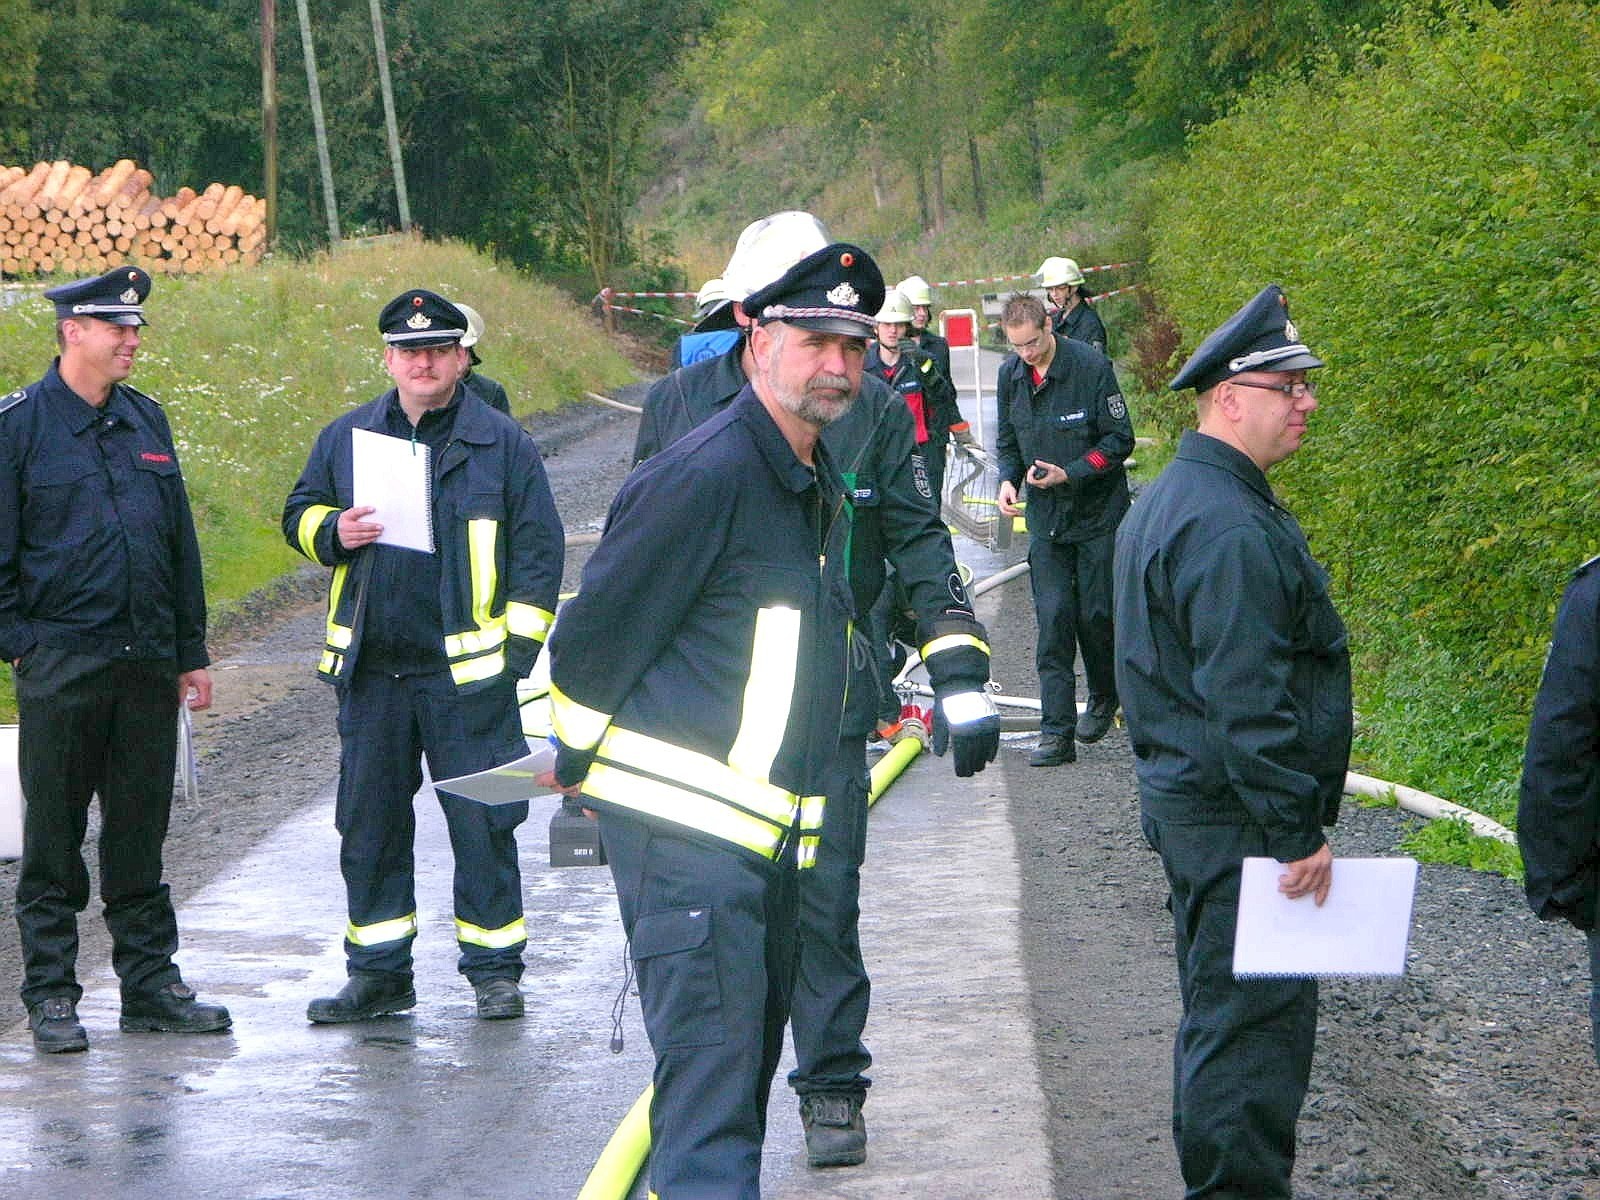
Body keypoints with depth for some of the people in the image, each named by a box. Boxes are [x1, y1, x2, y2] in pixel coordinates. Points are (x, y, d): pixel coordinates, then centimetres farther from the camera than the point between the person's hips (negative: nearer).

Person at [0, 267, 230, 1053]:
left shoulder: (146, 420, 12)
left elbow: (179, 541, 17)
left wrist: (191, 653, 15)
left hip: (147, 664, 5)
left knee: (141, 832, 10)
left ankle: (150, 984, 17)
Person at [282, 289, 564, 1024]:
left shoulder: (501, 444, 2)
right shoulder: (346, 437, 11)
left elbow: (537, 548, 3)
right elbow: (300, 514, 19)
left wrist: (518, 646, -4)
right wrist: (333, 531, -5)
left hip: (465, 669, -3)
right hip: (370, 668, 3)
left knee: (482, 822, -1)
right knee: (368, 822, 7)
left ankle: (494, 970, 10)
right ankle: (378, 974, 17)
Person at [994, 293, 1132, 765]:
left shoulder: (1091, 367, -16)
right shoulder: (1009, 375, 0)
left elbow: (1120, 439, -12)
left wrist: (1070, 474, -21)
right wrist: (1008, 480, -7)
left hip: (1097, 513, -3)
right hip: (1045, 518, 3)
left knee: (1096, 614, 3)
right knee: (1053, 620, -4)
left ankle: (1104, 699, 32)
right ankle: (1057, 732, -6)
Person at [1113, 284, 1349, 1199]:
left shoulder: (1169, 502, 14)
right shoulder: (1231, 530, -21)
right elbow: (1246, 702, -26)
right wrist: (1298, 833, -23)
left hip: (1187, 804, 11)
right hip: (1238, 816, -11)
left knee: (1222, 1016, 19)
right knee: (1257, 1024, -7)